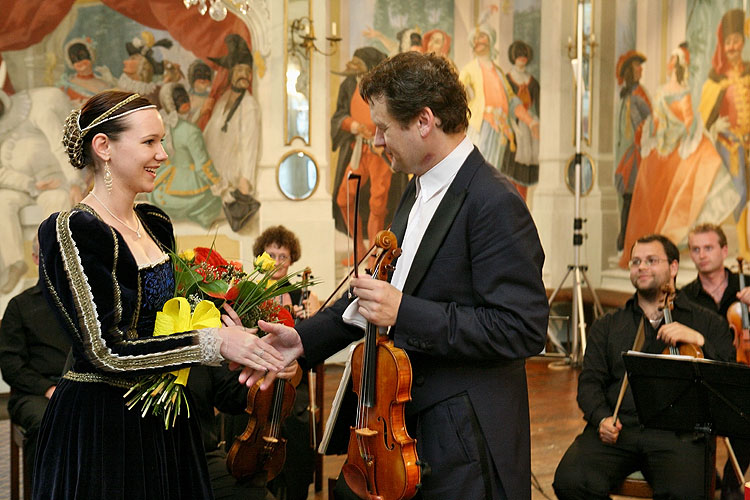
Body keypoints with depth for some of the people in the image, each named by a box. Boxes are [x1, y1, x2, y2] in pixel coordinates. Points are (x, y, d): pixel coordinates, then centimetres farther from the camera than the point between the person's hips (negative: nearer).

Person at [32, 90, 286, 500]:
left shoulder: (156, 224, 7)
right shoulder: (68, 231, -17)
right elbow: (106, 351, -22)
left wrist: (228, 332, -4)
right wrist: (213, 342, -24)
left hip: (165, 421, 7)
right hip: (100, 424, -7)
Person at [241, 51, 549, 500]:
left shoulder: (494, 203, -20)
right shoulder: (419, 191, 10)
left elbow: (523, 330, -24)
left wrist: (405, 313, -26)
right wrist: (306, 339, 10)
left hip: (465, 440, -8)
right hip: (405, 419, 9)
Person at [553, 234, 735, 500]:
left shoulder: (708, 323, 18)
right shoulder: (607, 326, 23)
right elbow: (590, 382, 13)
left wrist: (700, 341, -9)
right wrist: (602, 417, -7)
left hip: (677, 432, -2)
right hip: (618, 427, 2)